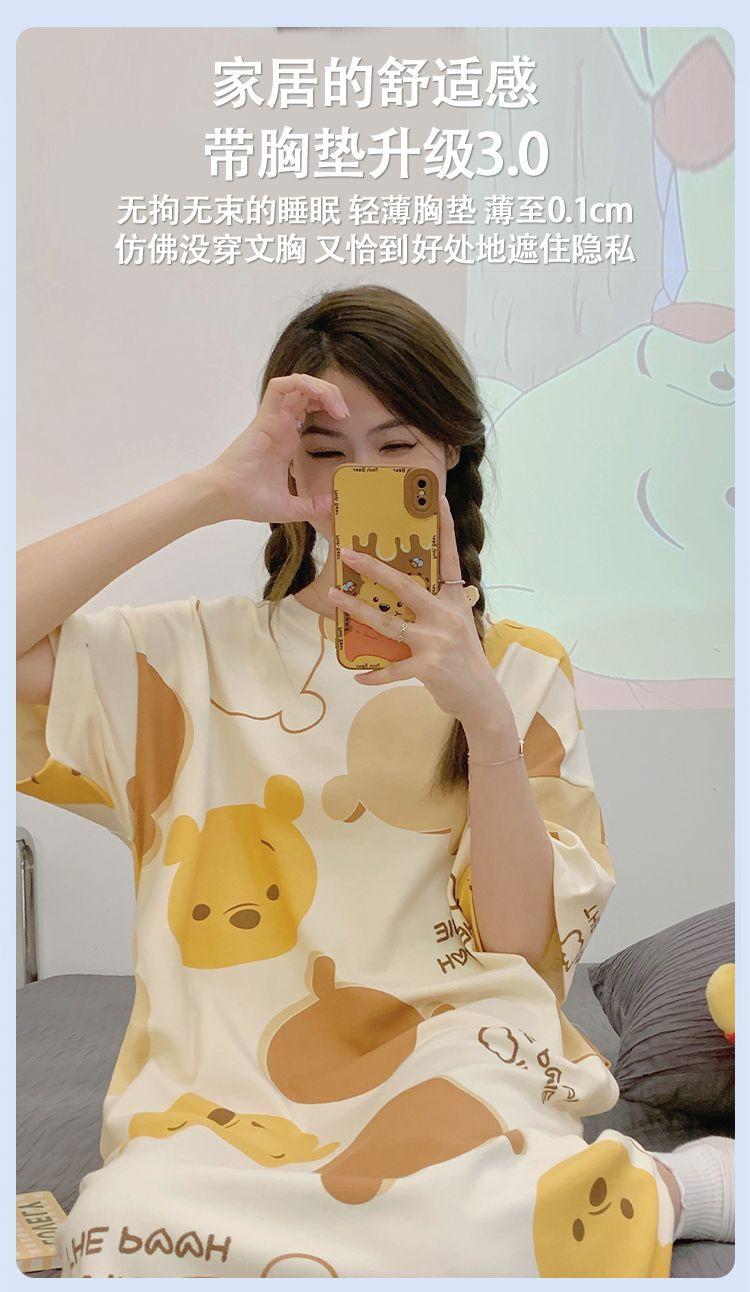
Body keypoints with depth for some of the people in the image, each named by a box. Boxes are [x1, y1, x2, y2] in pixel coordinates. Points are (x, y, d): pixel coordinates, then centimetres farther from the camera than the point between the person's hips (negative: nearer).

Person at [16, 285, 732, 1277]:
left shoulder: (522, 669, 9)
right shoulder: (205, 655, 8)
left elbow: (525, 946, 0)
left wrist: (484, 711, -15)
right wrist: (212, 492, -9)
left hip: (455, 1074, -1)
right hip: (223, 1097, 2)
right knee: (139, 1222, -32)